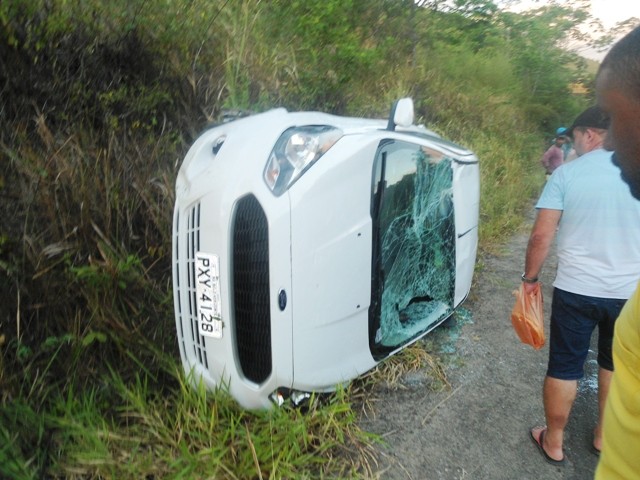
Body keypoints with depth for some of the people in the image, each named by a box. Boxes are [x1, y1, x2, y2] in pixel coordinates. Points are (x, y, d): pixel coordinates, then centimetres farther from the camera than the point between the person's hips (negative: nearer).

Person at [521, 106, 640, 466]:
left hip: (575, 290, -3)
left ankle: (554, 443, 26)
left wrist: (530, 278, 2)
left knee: (565, 368, 11)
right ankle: (605, 437, 40)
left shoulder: (566, 173, -9)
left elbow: (542, 236, -11)